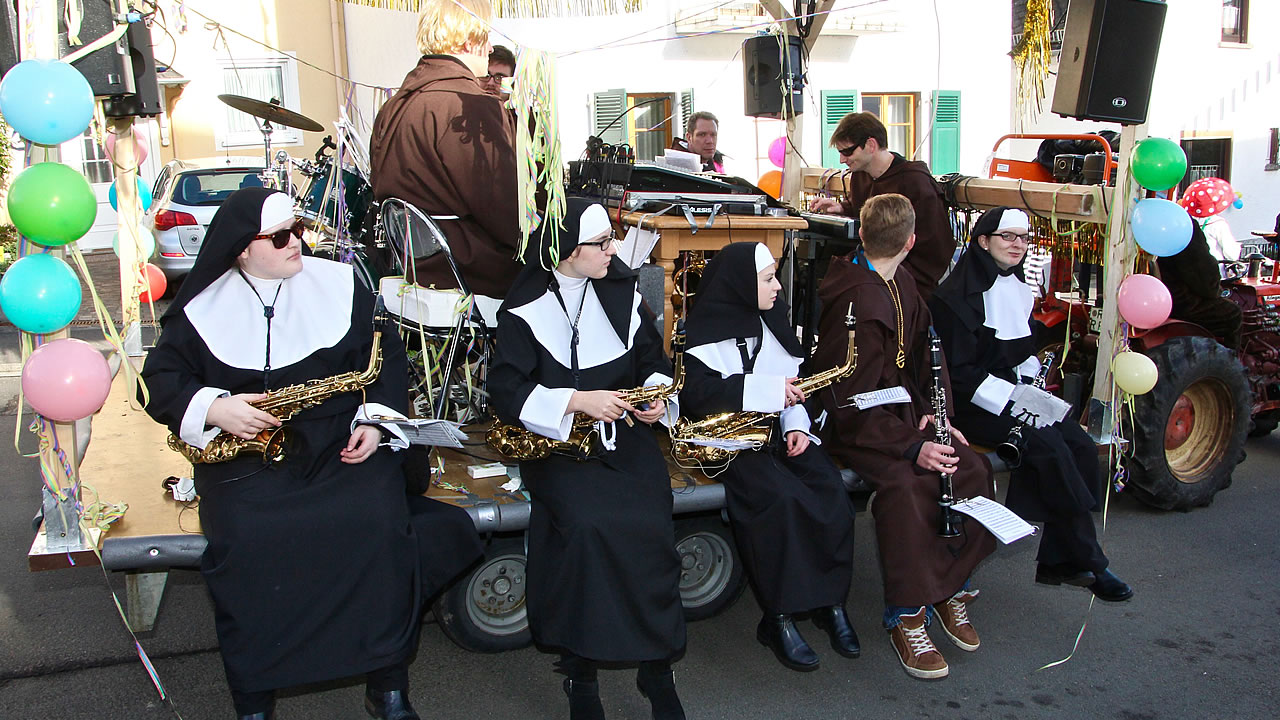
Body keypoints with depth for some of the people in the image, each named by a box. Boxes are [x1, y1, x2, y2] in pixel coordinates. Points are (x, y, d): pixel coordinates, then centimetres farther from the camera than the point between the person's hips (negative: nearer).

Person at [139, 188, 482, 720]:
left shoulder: (338, 283, 8)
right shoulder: (203, 306, 7)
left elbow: (388, 356, 10)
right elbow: (161, 379, 7)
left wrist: (376, 421, -5)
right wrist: (213, 409, -12)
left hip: (341, 445, 1)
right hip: (244, 453, 0)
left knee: (378, 525, -25)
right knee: (243, 543, -28)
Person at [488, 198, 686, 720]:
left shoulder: (622, 293, 10)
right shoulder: (526, 309, -4)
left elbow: (653, 358, 18)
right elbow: (506, 389, -9)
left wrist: (655, 395, -4)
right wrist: (576, 401, -19)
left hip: (624, 434, 4)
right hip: (556, 442, -3)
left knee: (650, 524, -23)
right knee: (587, 524, -31)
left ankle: (657, 667, -7)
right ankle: (581, 672, -13)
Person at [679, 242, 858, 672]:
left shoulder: (771, 319, 13)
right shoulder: (706, 329, -7)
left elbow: (791, 380, 17)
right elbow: (695, 394, -20)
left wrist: (796, 423, -3)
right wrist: (767, 390, -22)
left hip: (776, 430, 6)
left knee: (831, 492, -20)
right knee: (779, 498, -32)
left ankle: (832, 602, -4)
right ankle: (779, 619, -20)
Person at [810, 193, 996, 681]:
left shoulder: (900, 283, 7)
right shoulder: (855, 301, -22)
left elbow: (925, 351, 15)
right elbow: (852, 401, -25)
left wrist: (933, 412, 0)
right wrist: (912, 446, -28)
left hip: (900, 411, 9)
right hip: (849, 426, -8)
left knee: (971, 469, -10)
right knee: (906, 485, -32)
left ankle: (952, 589, 8)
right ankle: (906, 616, -16)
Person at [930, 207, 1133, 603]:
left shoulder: (1018, 289, 15)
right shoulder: (959, 295, -12)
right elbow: (959, 371, -15)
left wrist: (1030, 387, 6)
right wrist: (1010, 399, -20)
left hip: (1015, 389, 8)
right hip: (974, 403, -8)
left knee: (1081, 446, -13)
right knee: (1051, 448, -26)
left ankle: (1059, 559, -8)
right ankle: (1087, 562, -13)